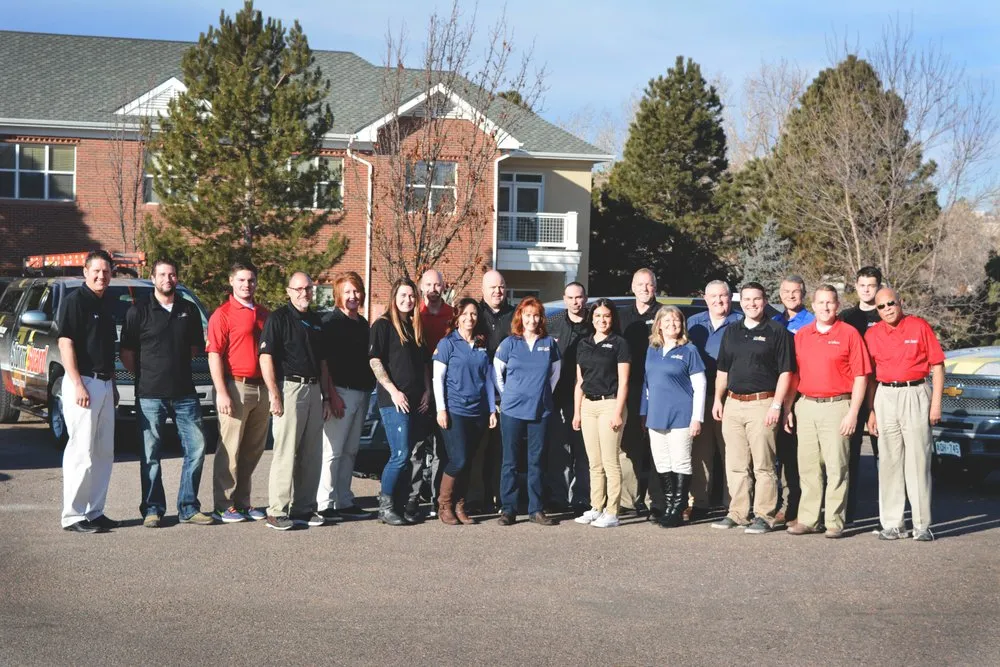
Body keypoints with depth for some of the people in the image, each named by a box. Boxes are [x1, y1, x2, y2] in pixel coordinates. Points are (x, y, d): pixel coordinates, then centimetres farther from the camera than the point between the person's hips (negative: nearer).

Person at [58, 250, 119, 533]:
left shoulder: (106, 303, 15)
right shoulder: (76, 300, -9)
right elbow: (65, 343, -15)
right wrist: (78, 385, -20)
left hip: (105, 385, 8)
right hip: (83, 382, -8)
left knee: (104, 453, 10)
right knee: (82, 452, -8)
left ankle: (94, 512, 16)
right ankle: (73, 516, -3)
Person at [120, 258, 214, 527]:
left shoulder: (189, 310, 10)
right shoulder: (139, 311, 0)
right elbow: (127, 354, 3)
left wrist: (176, 364, 11)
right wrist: (145, 375, 3)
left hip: (185, 393, 3)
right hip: (150, 395, -3)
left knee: (196, 448, 1)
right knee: (150, 455, 1)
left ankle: (188, 508, 11)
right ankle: (153, 510, 10)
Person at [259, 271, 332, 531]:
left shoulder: (316, 320, 17)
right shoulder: (278, 318, -4)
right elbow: (266, 357, -11)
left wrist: (326, 397, 17)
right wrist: (274, 395, -17)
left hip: (313, 390, 7)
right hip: (289, 388, -7)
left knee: (312, 455, 9)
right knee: (285, 453, -7)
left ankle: (304, 508, 18)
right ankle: (277, 511, -3)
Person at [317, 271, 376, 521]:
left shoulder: (363, 323, 16)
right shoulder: (331, 322, -6)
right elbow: (324, 361, -11)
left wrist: (369, 390, 15)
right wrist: (332, 395, -17)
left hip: (361, 393, 8)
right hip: (340, 392, -8)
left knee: (350, 451, 11)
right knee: (332, 451, -7)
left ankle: (344, 502, 17)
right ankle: (325, 505, -4)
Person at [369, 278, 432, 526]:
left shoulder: (416, 327, 18)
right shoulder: (383, 325, -2)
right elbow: (374, 361, -9)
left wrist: (427, 391, 8)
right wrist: (393, 391, -15)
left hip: (417, 401, 7)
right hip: (394, 401, -7)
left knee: (413, 456, 5)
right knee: (400, 455, -11)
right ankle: (385, 508, -1)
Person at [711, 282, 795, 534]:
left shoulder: (777, 332, -2)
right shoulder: (731, 332, 16)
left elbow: (785, 372, -6)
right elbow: (722, 370, 20)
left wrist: (776, 405, -13)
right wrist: (718, 400, 11)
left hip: (762, 404, -6)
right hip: (732, 403, 6)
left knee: (763, 465, -4)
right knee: (735, 465, 9)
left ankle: (764, 516, 1)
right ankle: (737, 513, 17)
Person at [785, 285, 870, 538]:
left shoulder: (849, 334, -2)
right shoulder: (801, 335, 12)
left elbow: (860, 377, -4)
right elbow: (794, 374, 16)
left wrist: (853, 413, -10)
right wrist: (788, 408, 9)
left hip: (836, 406, -4)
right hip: (806, 405, 5)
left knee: (836, 467, -2)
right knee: (808, 466, 8)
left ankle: (835, 521, 4)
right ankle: (807, 519, 14)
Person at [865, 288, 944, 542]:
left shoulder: (919, 326, 0)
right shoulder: (872, 335, 8)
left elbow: (937, 366, 1)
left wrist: (936, 403, -5)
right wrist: (871, 411, 8)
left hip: (916, 395, -3)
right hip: (885, 397, 3)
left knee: (918, 460, -3)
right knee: (889, 461, 4)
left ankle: (923, 525, 1)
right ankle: (892, 523, 9)